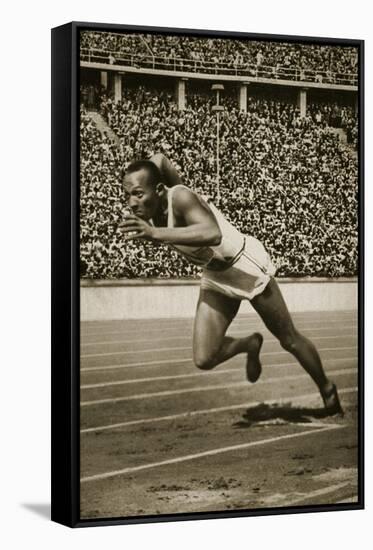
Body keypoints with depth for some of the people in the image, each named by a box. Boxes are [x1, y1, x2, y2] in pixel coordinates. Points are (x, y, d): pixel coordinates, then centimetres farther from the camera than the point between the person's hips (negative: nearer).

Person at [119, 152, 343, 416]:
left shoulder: (180, 197, -33)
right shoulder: (148, 209, -13)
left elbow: (212, 234, -54)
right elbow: (159, 158, 6)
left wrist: (156, 233, -58)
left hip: (246, 265, -6)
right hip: (215, 277, 6)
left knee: (290, 340, 10)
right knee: (204, 360, -7)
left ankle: (327, 391, 36)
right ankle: (250, 345, 25)